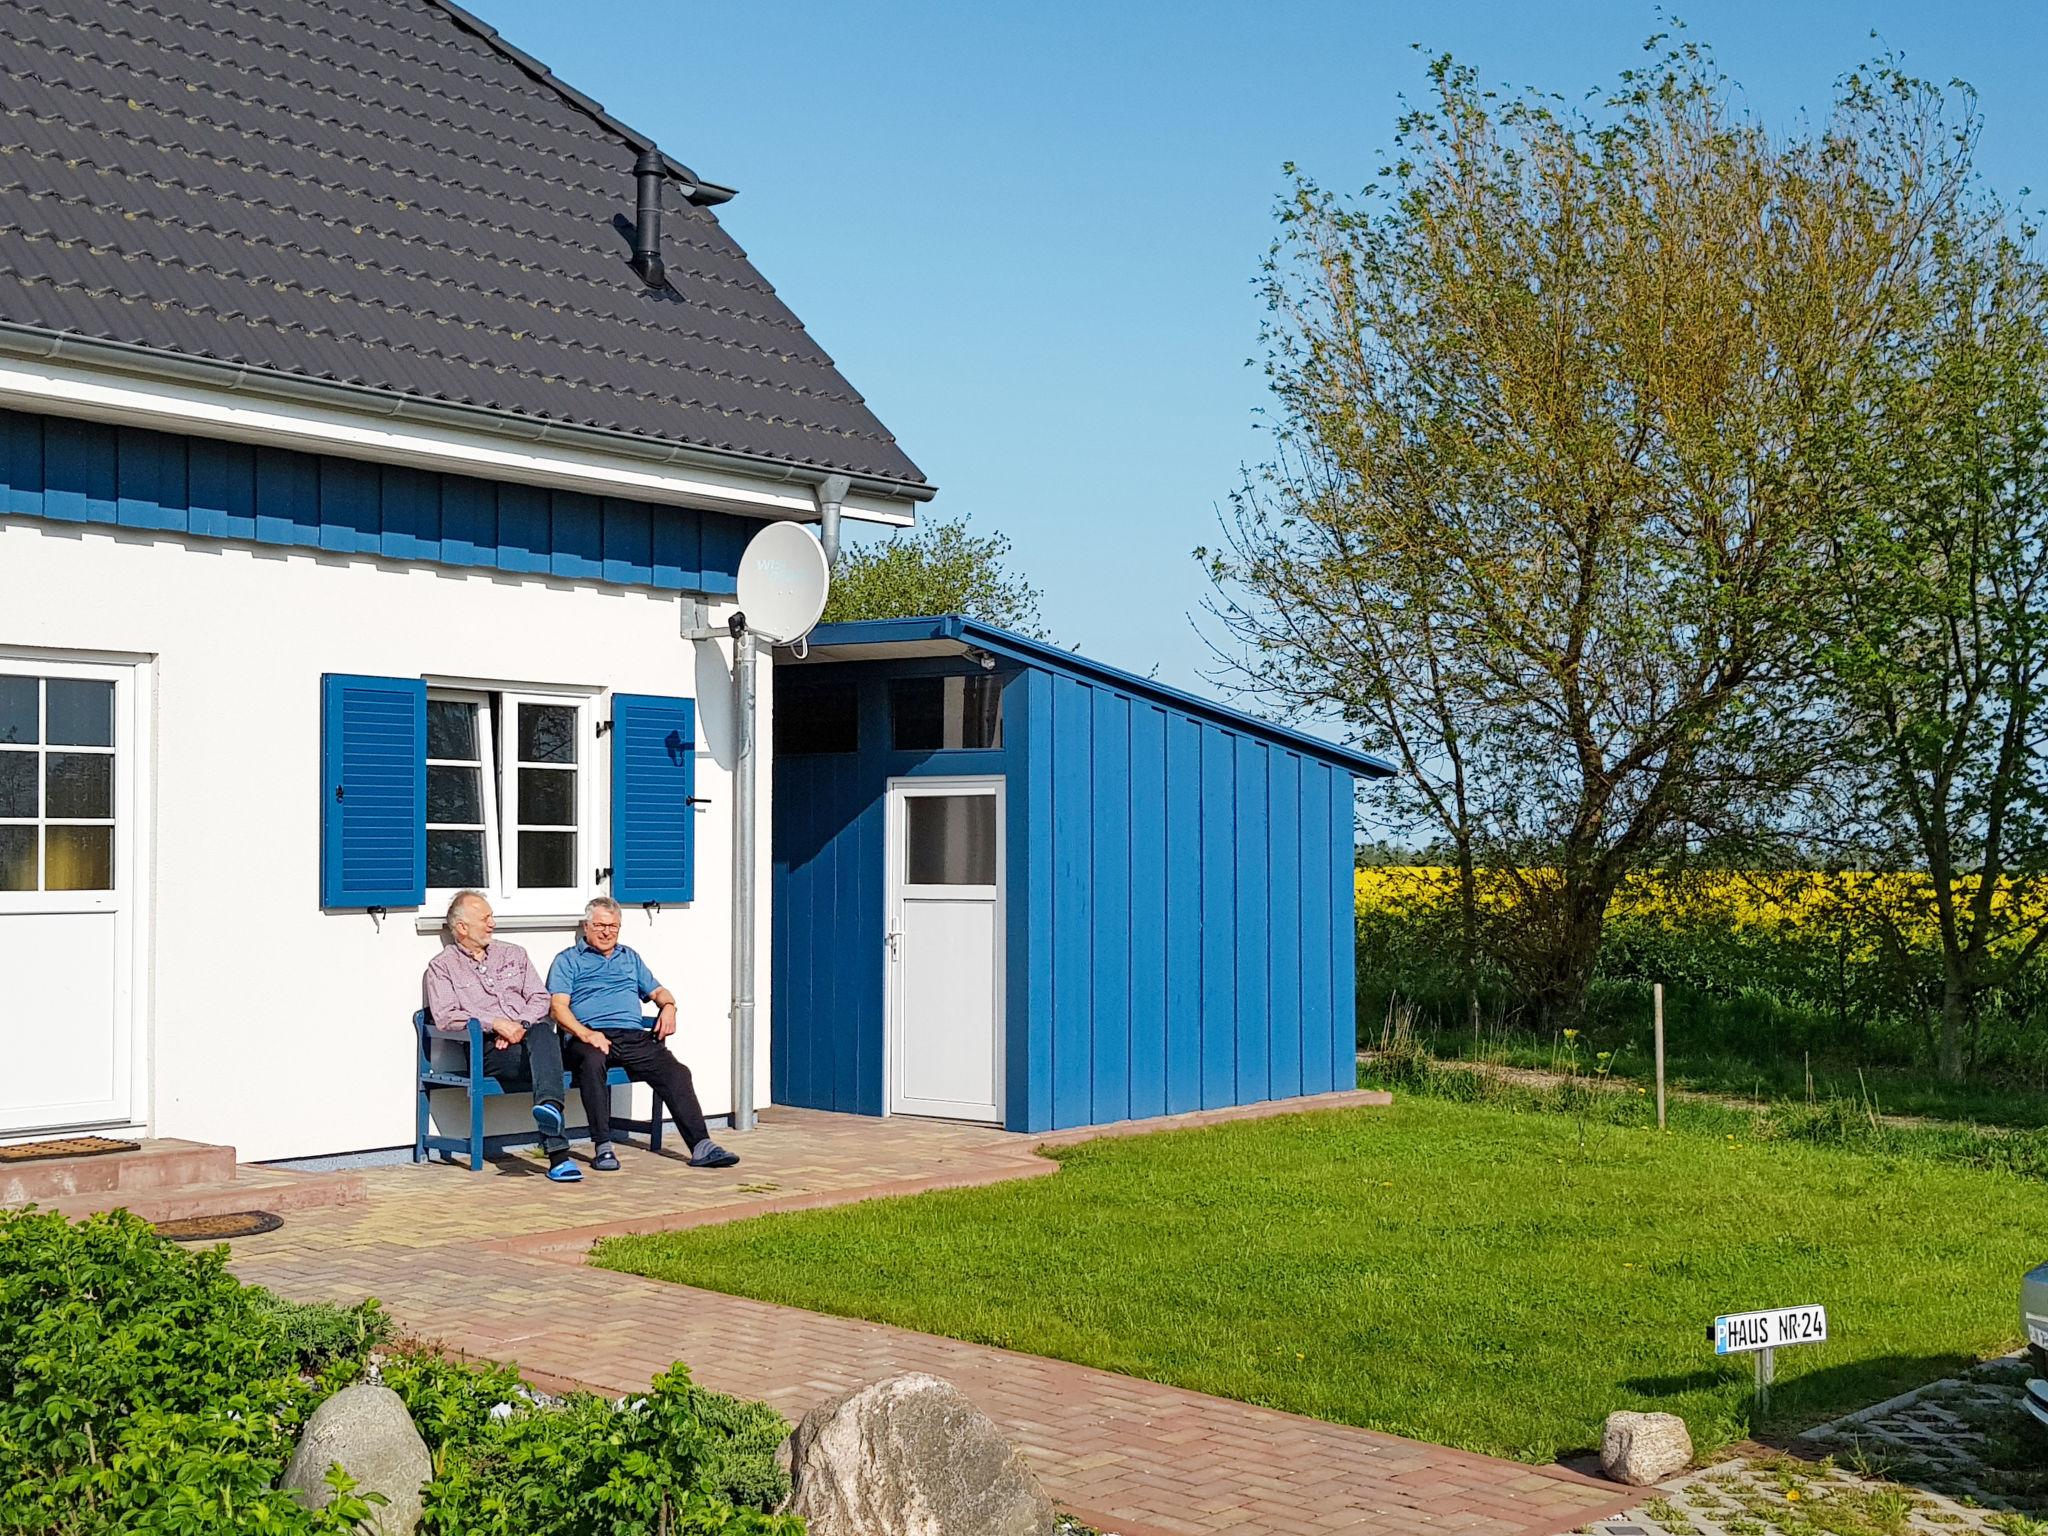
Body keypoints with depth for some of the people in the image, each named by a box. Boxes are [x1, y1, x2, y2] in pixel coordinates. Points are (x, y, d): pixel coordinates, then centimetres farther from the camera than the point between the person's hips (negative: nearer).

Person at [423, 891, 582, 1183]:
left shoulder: (513, 954, 25)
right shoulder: (442, 966, 12)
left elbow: (540, 999, 16)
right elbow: (444, 1017, -3)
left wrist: (520, 1026, -6)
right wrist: (495, 1023, -13)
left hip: (528, 1032, 3)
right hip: (487, 1049, -3)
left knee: (542, 1034, -37)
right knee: (543, 1058, -35)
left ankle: (549, 1105, -64)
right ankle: (557, 1152, -50)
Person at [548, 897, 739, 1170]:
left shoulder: (630, 958, 31)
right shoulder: (568, 960, 15)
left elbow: (657, 991, 33)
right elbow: (559, 1007, 2)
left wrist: (668, 1006, 7)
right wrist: (586, 1034, -16)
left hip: (634, 1036, 4)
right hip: (590, 1038, -4)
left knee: (675, 1071, -24)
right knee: (592, 1062, -40)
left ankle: (701, 1146, -31)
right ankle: (603, 1147, -38)